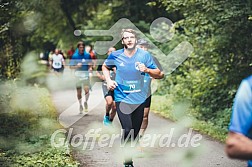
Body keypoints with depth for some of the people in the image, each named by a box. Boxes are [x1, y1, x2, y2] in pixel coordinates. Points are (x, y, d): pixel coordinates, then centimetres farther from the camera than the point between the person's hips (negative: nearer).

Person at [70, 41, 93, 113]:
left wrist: (90, 68, -9)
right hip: (78, 75, 0)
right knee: (79, 92, 6)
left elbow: (90, 64, 13)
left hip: (86, 75, 0)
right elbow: (71, 66, 1)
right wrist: (77, 66, -18)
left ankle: (85, 102, 13)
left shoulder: (87, 55, 3)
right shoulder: (74, 56, -1)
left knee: (87, 90, -13)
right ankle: (80, 105, 25)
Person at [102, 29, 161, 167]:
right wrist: (108, 80, 2)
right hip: (122, 98, -2)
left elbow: (157, 73, 2)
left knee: (135, 132, 10)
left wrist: (147, 70, -18)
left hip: (139, 99, 2)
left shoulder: (144, 55, -2)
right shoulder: (115, 56, -2)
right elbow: (105, 67, 19)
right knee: (127, 130, -18)